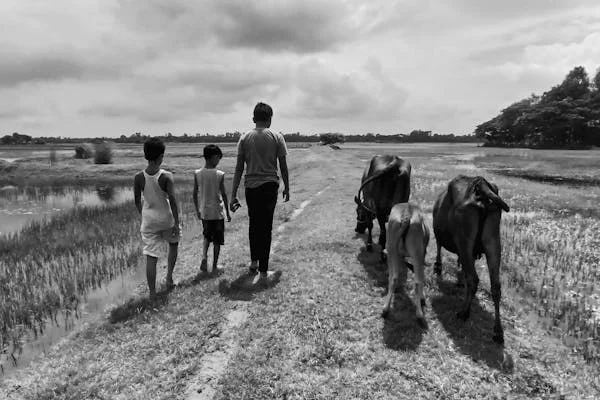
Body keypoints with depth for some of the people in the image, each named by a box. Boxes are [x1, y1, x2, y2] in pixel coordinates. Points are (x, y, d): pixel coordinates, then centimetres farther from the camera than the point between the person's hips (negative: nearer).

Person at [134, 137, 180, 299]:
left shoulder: (138, 177, -6)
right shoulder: (167, 177, -15)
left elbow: (137, 201, 4)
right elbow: (172, 200, -17)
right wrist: (177, 223, -12)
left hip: (148, 221, 2)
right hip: (166, 219, -2)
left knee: (150, 257, 5)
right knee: (173, 244, 27)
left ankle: (152, 293, 9)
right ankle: (169, 277, 26)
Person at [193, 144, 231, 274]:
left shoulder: (197, 173, -4)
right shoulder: (220, 174, -12)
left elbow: (195, 194, 1)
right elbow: (223, 195, -9)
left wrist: (197, 210, 14)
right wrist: (228, 212, 2)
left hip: (204, 212, 3)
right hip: (217, 212, -3)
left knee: (207, 236, 23)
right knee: (217, 240, 11)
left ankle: (204, 257, 3)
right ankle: (214, 266, 16)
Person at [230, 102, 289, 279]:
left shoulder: (244, 138, 3)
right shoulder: (277, 137, -1)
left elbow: (239, 168, 0)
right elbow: (283, 166, 1)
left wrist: (233, 195, 3)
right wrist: (286, 188, 13)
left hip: (251, 186, 2)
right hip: (270, 185, -2)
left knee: (254, 224, 21)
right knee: (266, 226, 5)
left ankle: (254, 261, 25)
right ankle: (263, 269, 10)